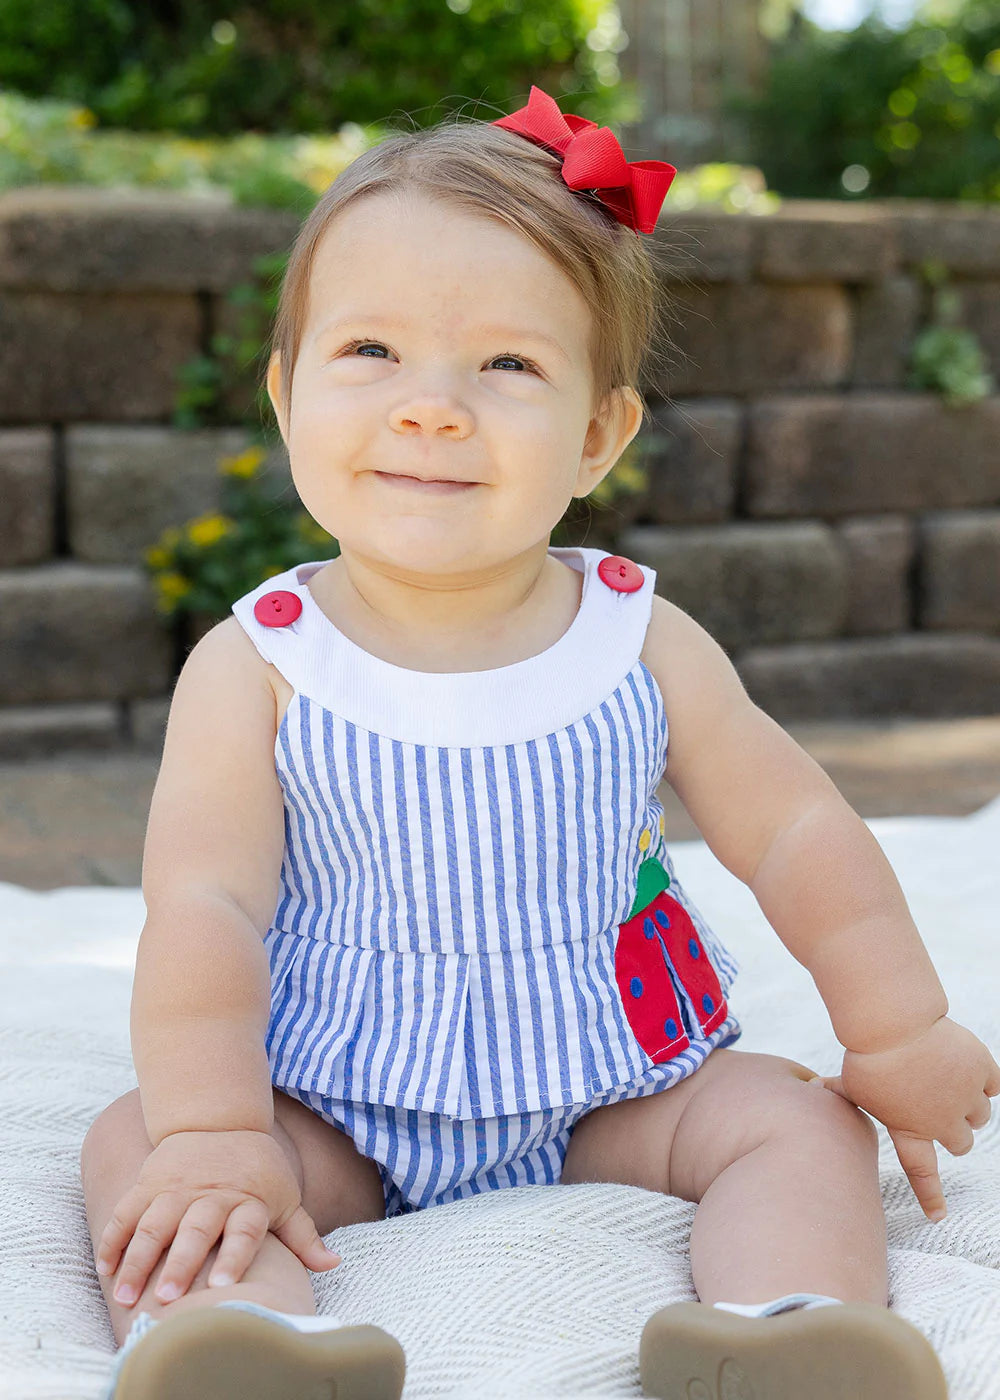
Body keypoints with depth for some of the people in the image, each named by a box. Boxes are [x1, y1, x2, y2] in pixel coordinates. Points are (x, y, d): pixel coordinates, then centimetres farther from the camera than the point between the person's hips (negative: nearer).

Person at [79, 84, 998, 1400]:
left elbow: (797, 835, 2)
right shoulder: (255, 667, -10)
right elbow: (203, 907, -15)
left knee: (803, 1123, -17)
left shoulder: (642, 644, -5)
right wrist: (213, 1131, -25)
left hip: (610, 1094, 2)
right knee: (134, 1145, -22)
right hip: (334, 1113, -1)